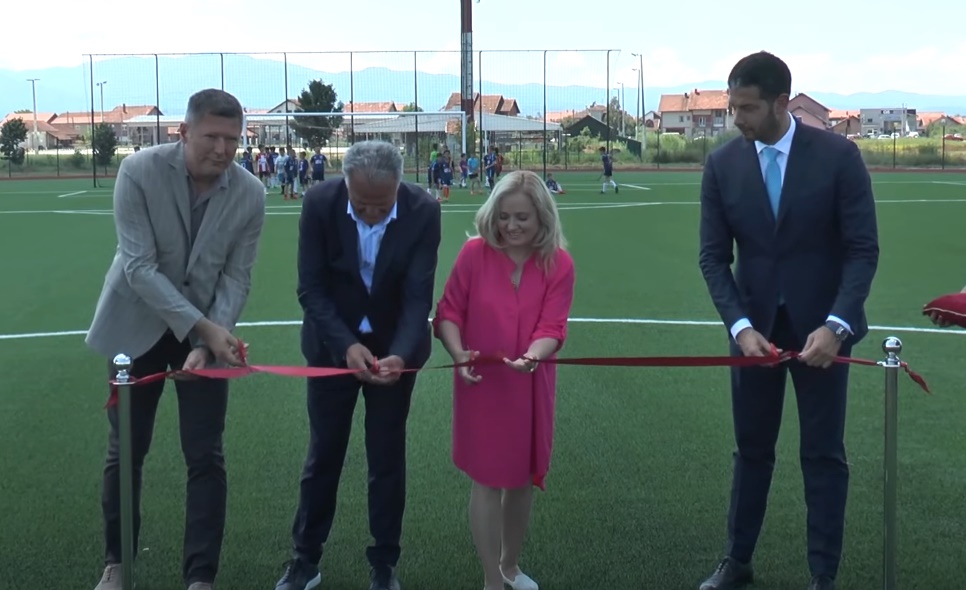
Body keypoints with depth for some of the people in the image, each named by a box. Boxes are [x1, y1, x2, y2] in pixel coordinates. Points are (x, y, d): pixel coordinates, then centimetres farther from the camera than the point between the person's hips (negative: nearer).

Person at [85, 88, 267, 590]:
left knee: (206, 458, -1)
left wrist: (207, 340, -22)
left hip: (207, 331, 1)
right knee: (125, 452, 9)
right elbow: (138, 267, -22)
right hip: (138, 326, -1)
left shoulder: (251, 193, -13)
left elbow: (236, 278, -9)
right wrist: (201, 326, -29)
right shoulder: (138, 171, -20)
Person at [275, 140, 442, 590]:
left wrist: (400, 354, -37)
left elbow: (418, 296, -21)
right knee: (323, 453, 10)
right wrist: (347, 344, -30)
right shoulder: (319, 203, -21)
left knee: (387, 457, 8)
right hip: (333, 344, 0)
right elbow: (311, 288, -17)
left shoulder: (423, 211, -21)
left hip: (394, 347, 0)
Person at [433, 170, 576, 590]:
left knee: (523, 479, 16)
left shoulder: (559, 264, -7)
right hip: (481, 385, -2)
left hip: (530, 387, 2)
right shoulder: (474, 253, -10)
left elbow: (552, 328, -14)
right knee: (487, 481, 1)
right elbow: (448, 313, -5)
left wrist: (532, 357, -35)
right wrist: (458, 354, -23)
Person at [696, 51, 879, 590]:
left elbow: (863, 248, -11)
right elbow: (714, 256, -3)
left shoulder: (838, 155, -11)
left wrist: (834, 325, -22)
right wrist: (741, 326, -16)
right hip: (755, 327, 2)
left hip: (821, 327, -2)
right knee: (752, 450, 13)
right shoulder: (722, 165, -4)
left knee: (824, 455, 5)